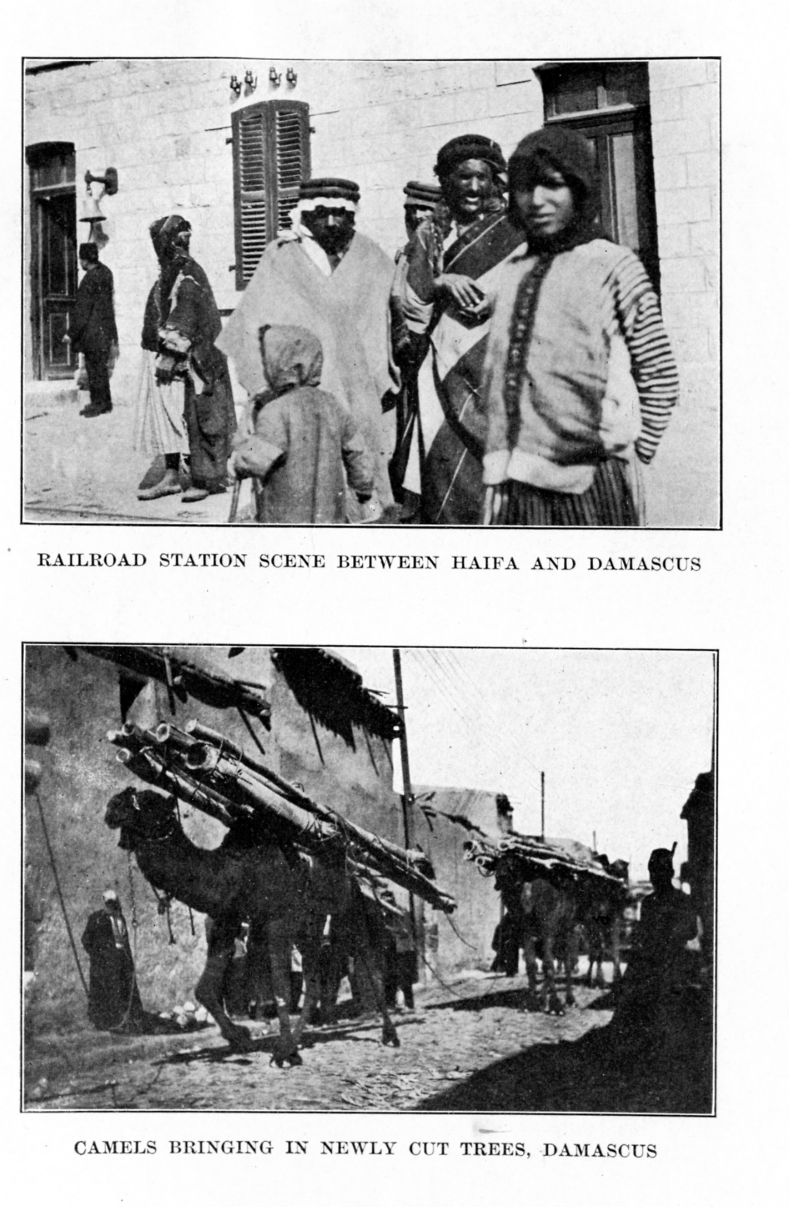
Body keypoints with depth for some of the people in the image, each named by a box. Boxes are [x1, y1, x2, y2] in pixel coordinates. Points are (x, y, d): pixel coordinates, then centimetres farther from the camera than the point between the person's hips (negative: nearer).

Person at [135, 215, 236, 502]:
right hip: (163, 356, 10)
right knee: (166, 415, 9)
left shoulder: (188, 274, -14)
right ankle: (171, 476, 12)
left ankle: (204, 479, 1)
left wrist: (170, 356, -23)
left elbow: (186, 319, -20)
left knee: (192, 416, -5)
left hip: (184, 358, -10)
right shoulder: (169, 272, 15)